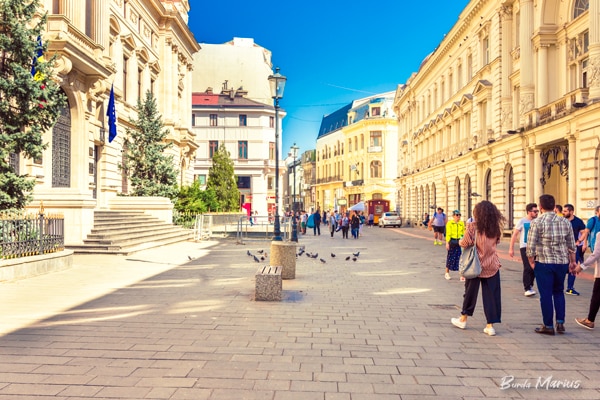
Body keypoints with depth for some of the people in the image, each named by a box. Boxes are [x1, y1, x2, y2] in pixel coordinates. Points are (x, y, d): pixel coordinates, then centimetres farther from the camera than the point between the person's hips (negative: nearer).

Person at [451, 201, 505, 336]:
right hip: (492, 265, 3)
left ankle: (463, 319, 27)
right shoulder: (495, 228, 0)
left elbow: (465, 243, -13)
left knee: (471, 291, 12)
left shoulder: (473, 227, -13)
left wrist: (460, 241, 7)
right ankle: (490, 325, 7)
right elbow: (497, 242, 11)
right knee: (491, 294, 6)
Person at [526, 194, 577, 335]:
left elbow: (531, 245, -11)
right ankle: (560, 322, 15)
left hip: (544, 263, -4)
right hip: (562, 262, 4)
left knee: (546, 294, 4)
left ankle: (548, 326, 11)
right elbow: (572, 245, 10)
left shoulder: (537, 222, -9)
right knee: (559, 292, 20)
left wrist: (531, 261, 1)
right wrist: (572, 261, 20)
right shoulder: (565, 222, 5)